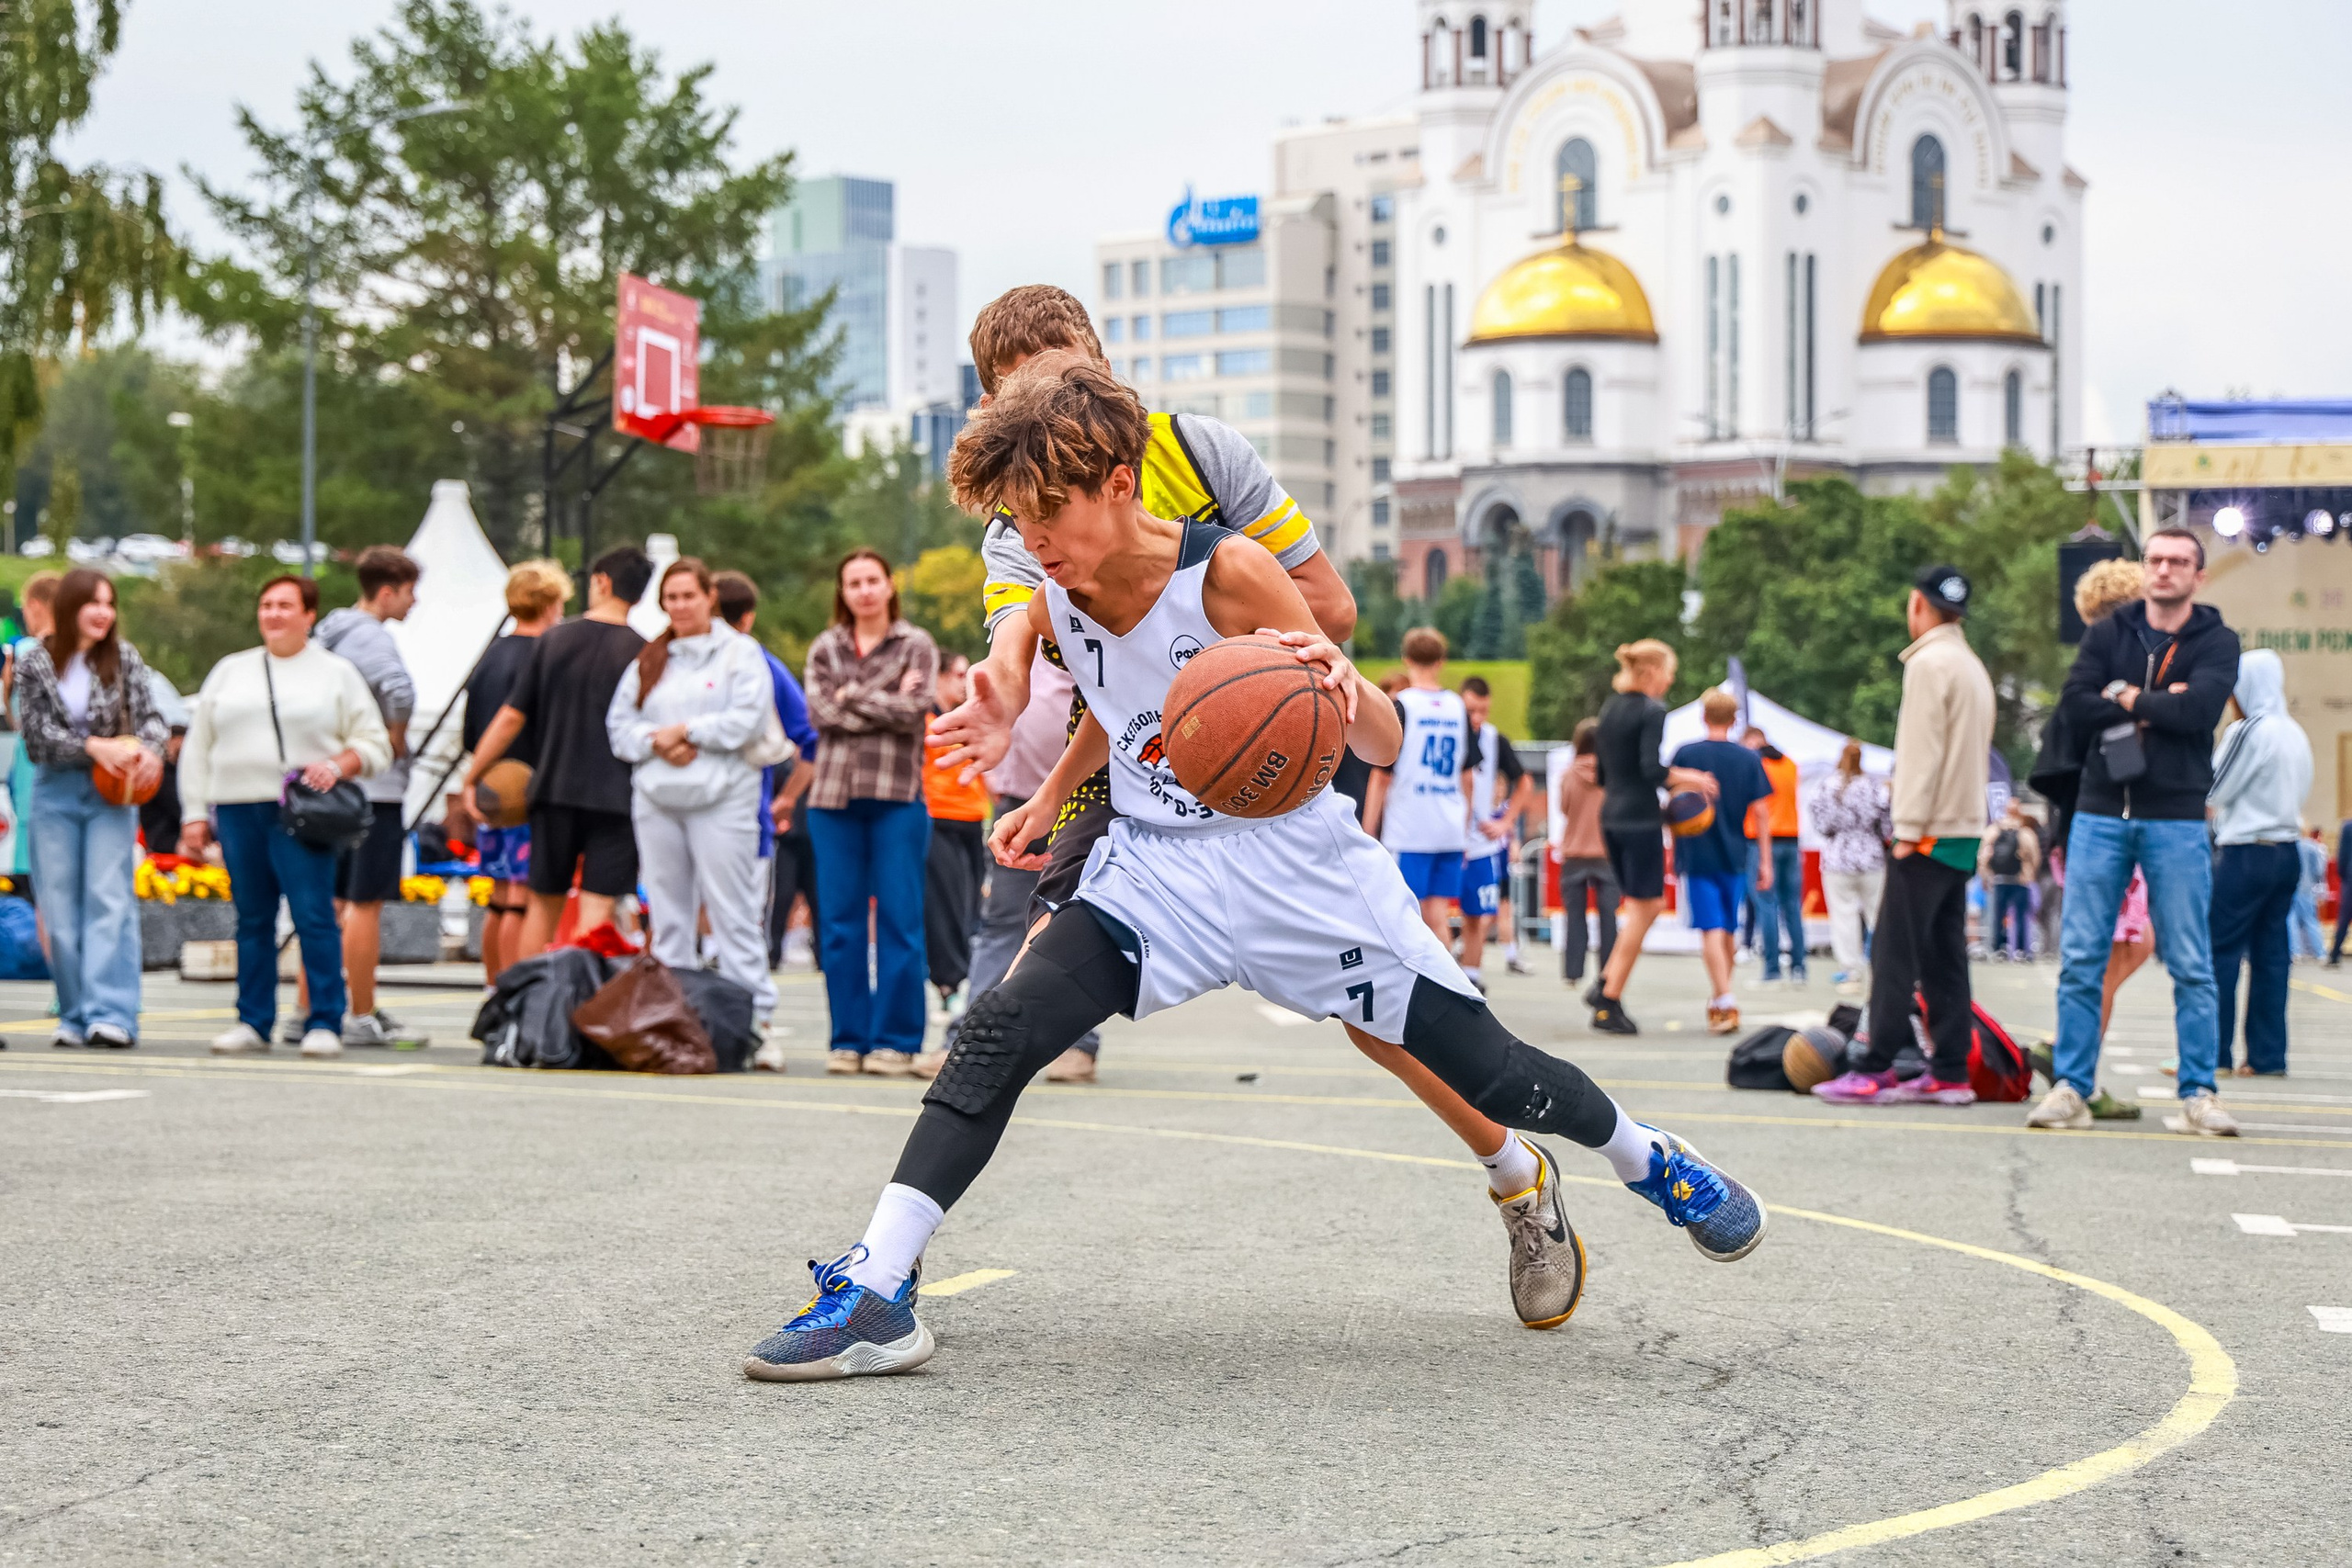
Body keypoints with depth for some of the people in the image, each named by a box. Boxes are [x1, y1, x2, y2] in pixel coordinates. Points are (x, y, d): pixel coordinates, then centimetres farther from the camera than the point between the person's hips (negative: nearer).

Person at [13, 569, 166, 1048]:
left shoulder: (123, 658, 3)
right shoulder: (35, 663, 1)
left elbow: (149, 714, -1)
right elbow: (36, 732, -5)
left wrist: (149, 749, -24)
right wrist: (94, 747, -19)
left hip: (111, 792, -1)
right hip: (55, 792, 1)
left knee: (109, 900, -10)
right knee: (60, 906, 2)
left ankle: (111, 1013, -15)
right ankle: (75, 1014, 9)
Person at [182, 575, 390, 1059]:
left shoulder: (338, 674, 10)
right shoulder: (229, 672, 19)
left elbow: (375, 745, 8)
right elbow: (197, 748, 18)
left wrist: (338, 766, -12)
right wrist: (194, 814, 10)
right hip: (238, 810, 3)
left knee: (314, 916, -11)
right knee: (252, 921, 5)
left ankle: (325, 1024, -9)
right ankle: (253, 1023, 11)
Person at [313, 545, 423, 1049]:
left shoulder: (330, 635, 14)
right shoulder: (371, 638, -15)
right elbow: (400, 691, -34)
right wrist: (396, 739, -16)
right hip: (375, 786, -9)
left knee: (333, 901, 13)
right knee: (366, 903, -4)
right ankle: (362, 1018, -1)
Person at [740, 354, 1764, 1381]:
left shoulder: (1231, 575, -21)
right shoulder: (1055, 602, -5)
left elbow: (1383, 745, -19)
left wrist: (1343, 688, -39)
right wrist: (1049, 800, 16)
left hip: (1293, 861, -3)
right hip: (1156, 866, 4)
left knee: (1481, 1064, 1)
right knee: (999, 1033, -19)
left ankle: (1644, 1158, 33)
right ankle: (875, 1297, -22)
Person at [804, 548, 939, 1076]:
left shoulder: (916, 646, 8)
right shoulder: (825, 649, 15)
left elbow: (914, 711, -7)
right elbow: (821, 712, -1)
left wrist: (853, 696, -3)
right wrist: (886, 705, -6)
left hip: (898, 795, -3)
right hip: (834, 794, 3)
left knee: (899, 918, -4)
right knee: (839, 919, 2)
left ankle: (895, 1039, 0)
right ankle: (848, 1038, 8)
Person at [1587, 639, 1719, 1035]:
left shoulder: (1610, 709, 13)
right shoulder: (1653, 711, -12)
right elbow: (1653, 769, -22)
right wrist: (1691, 780, -7)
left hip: (1611, 817, 8)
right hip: (1641, 820, -8)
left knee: (1649, 904, 17)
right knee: (1642, 909, -1)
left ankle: (1604, 984, 7)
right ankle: (1609, 1005, -1)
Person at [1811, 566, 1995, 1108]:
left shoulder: (1929, 663, -10)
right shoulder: (1974, 667, 19)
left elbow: (1921, 753, -15)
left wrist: (1907, 829, -15)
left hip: (1930, 833, -9)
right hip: (1966, 829, 9)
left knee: (1895, 951, -8)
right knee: (1945, 956, 7)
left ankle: (1876, 1072, -9)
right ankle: (1949, 1072, 4)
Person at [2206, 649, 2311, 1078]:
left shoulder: (2246, 732, -13)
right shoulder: (2296, 734, 10)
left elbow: (2209, 790, -7)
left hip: (2245, 854, -8)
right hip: (2288, 852, 8)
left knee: (2220, 952, -3)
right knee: (2270, 954, 8)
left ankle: (2212, 1054, -4)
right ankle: (2268, 1055, 7)